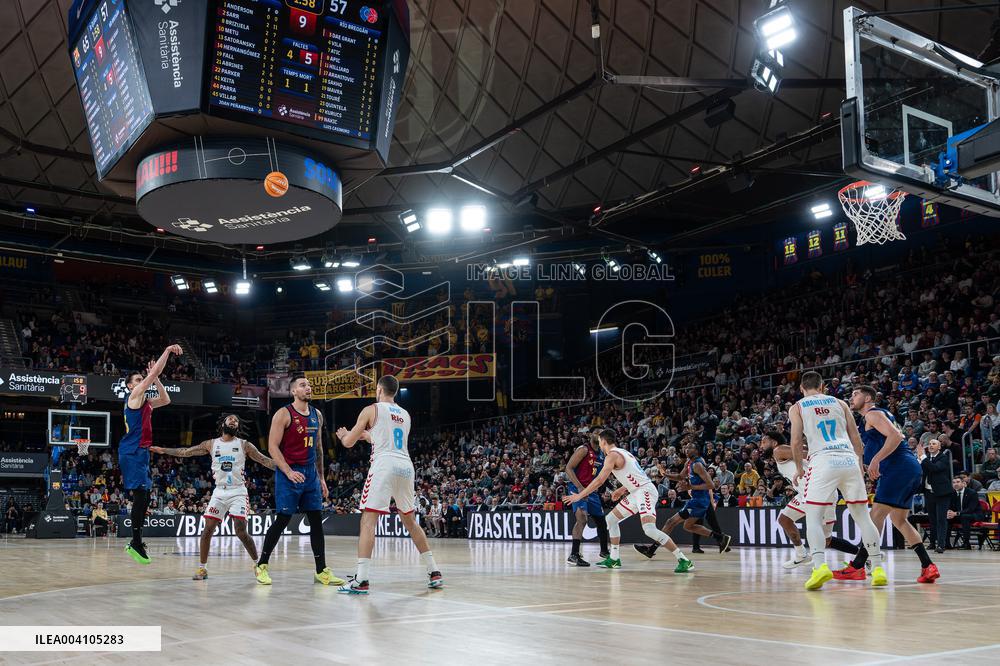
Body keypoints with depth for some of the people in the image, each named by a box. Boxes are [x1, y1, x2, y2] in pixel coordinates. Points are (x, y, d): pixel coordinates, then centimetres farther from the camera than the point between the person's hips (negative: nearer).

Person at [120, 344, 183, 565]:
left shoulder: (144, 402, 21)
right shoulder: (134, 395, -4)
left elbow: (165, 400, 30)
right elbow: (153, 372, -11)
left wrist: (156, 379, 21)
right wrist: (167, 351, -7)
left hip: (140, 452, 10)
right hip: (132, 452, -10)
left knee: (144, 497, 11)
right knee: (140, 495, -13)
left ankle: (136, 542, 16)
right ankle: (136, 544, -13)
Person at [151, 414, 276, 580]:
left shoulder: (244, 445, 1)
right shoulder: (211, 444, 8)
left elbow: (264, 460, 0)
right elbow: (186, 452, 12)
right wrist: (163, 450, 6)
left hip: (238, 492, -3)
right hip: (219, 492, 3)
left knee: (241, 531, -12)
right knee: (208, 529, -3)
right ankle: (202, 568, 9)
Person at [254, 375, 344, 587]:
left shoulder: (317, 415, 12)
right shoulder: (283, 414, -8)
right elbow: (272, 447, -12)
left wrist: (321, 477, 16)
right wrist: (289, 472, -21)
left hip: (310, 473, 6)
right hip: (288, 474, -6)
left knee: (317, 520, 3)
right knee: (282, 520, -3)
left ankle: (322, 571, 6)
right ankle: (262, 565, 14)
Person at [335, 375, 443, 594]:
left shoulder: (372, 410, 5)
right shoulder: (405, 415, 22)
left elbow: (348, 443, 9)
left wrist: (343, 435, 33)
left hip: (384, 465, -6)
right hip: (406, 466, 6)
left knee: (368, 520, -5)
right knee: (410, 520, 19)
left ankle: (361, 580, -14)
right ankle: (434, 572, 20)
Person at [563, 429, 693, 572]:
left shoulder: (612, 455, -11)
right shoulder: (623, 452, 18)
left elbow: (599, 481, -16)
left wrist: (579, 496, -10)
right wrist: (622, 490, 31)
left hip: (645, 491, -10)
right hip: (637, 492, 10)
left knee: (649, 529, -23)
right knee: (611, 519, 14)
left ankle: (684, 561, -20)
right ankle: (614, 559, 19)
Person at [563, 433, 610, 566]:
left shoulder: (601, 454, 11)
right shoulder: (583, 450, -13)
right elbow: (568, 468, -18)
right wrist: (579, 487, -25)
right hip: (577, 489, -9)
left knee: (601, 520, 17)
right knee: (582, 519, -24)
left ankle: (604, 551, 37)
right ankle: (573, 555, -24)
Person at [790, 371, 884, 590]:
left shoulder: (797, 408, 12)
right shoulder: (840, 403, 21)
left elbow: (796, 442, 3)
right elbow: (856, 439, 19)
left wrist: (799, 468, 18)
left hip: (823, 461, -3)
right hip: (849, 460, 3)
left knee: (813, 518, -1)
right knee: (862, 516, 13)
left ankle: (820, 566, -21)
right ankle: (878, 568, 12)